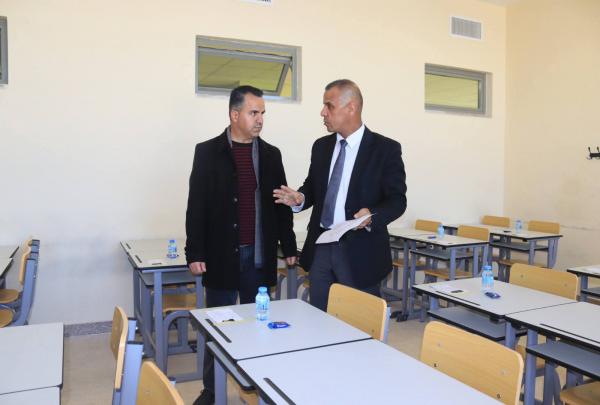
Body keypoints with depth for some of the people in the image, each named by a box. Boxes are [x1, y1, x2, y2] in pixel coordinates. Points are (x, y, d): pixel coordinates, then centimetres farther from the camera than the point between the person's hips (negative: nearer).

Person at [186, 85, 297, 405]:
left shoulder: (271, 154, 7)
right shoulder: (208, 152, -1)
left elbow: (281, 204, 10)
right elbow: (196, 207, -3)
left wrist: (289, 246, 8)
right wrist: (195, 253, -7)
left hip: (260, 255, 2)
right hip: (222, 254, -2)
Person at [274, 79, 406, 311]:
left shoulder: (386, 148, -6)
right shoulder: (321, 146, 10)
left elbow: (397, 200, -6)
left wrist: (372, 215, -25)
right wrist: (299, 198, -5)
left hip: (360, 251, -4)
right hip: (320, 247, 5)